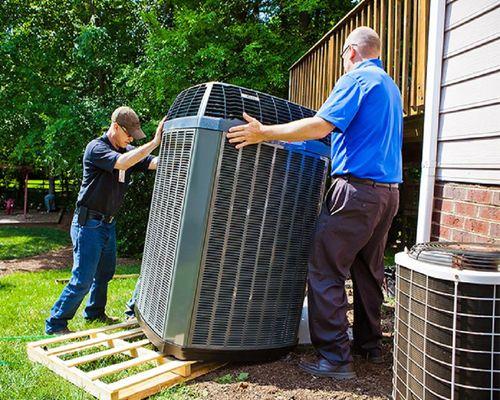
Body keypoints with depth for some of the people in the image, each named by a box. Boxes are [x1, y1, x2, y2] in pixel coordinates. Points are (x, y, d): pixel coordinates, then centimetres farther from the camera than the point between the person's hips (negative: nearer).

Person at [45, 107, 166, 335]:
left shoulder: (127, 151, 8)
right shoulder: (96, 148, -15)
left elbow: (155, 163, -5)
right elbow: (122, 163, -34)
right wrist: (154, 142, -37)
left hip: (108, 224, 8)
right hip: (88, 224, -8)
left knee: (105, 273, 20)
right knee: (82, 279, -6)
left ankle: (95, 312, 38)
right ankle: (55, 324, 8)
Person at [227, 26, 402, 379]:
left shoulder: (356, 79, -7)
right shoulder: (391, 86, 21)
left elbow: (321, 125, -20)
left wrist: (265, 133, -17)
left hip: (357, 189, -9)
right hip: (389, 191, 10)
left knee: (325, 270, -6)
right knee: (369, 270, 18)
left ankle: (336, 358, -3)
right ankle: (370, 344, 29)